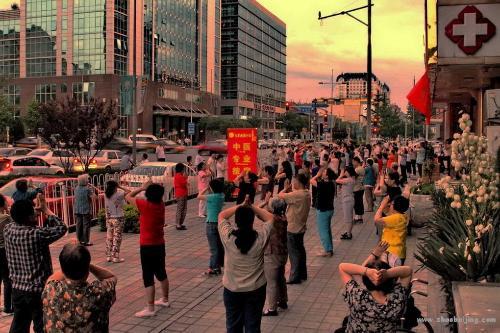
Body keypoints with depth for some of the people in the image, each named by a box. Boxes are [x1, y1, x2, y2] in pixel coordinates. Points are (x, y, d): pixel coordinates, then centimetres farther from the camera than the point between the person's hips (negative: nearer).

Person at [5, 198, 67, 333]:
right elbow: (62, 228, -12)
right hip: (38, 290, -6)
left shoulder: (8, 230, -6)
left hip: (17, 288, 6)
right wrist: (45, 209, -7)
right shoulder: (37, 234, -25)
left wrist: (38, 210, 11)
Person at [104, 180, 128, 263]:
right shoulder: (119, 195, -16)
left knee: (109, 237, 12)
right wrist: (120, 187, 0)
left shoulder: (106, 195, -2)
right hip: (118, 218, -5)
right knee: (117, 238, 0)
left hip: (108, 218, 5)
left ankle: (108, 256, 17)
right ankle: (115, 257, 1)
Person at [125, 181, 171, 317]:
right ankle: (165, 299, 34)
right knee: (161, 273, 20)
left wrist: (142, 188, 1)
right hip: (160, 244, 7)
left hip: (147, 246, -7)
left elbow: (128, 197, -5)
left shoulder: (145, 205, -17)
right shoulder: (161, 204, 0)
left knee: (148, 277, -4)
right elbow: (158, 196, 22)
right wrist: (152, 187, 7)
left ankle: (150, 308, -2)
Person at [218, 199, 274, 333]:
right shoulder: (261, 238, -18)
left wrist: (241, 206, -2)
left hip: (232, 290, 0)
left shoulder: (228, 237, -18)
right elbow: (270, 217, 0)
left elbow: (222, 215, 0)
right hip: (256, 290, 0)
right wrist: (252, 207, -3)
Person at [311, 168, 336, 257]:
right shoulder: (331, 184, 2)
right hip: (329, 209, 9)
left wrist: (318, 175, -7)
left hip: (323, 211, -9)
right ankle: (330, 249, 27)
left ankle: (327, 251, 5)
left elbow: (312, 181, -16)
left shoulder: (324, 185, -25)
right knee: (327, 230, 19)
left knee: (323, 231, 0)